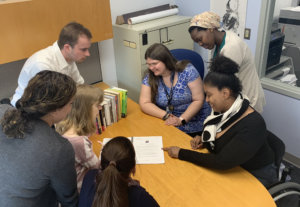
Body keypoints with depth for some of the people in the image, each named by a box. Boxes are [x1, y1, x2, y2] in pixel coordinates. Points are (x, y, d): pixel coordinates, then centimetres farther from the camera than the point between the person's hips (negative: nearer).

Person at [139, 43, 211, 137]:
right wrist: (166, 116, -19)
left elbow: (198, 100, -10)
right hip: (169, 124, 2)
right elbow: (144, 104, -6)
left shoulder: (187, 71, -10)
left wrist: (181, 120, -20)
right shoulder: (149, 77, -2)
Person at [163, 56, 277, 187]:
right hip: (229, 170, 7)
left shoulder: (252, 125, -29)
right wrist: (203, 139, -6)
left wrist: (181, 154, -26)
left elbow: (222, 162, -32)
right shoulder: (223, 111, -6)